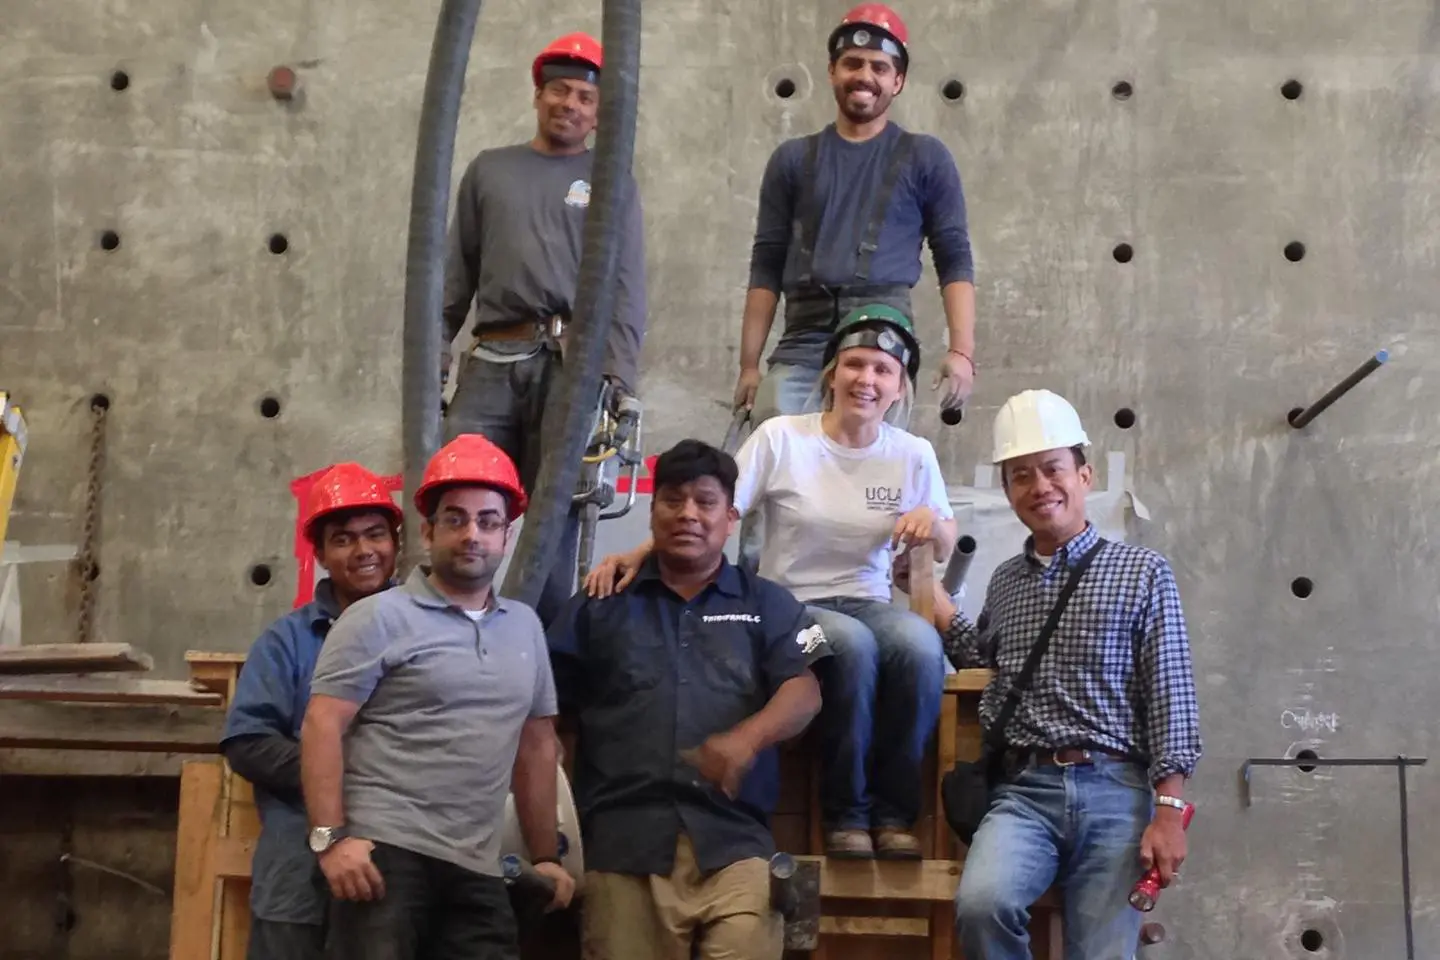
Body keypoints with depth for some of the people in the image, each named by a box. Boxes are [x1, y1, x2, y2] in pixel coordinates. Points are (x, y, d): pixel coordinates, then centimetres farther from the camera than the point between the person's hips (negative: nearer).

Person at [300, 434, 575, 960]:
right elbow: (322, 728, -7)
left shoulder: (525, 626, 15)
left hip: (478, 870, 5)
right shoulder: (379, 617, -2)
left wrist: (545, 856, 17)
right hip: (387, 853, -5)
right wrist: (330, 838, -17)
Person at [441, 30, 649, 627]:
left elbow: (626, 288, 3)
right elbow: (456, 274, 17)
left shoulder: (610, 179, 13)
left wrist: (617, 378, -9)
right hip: (491, 361, 2)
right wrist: (432, 356, 6)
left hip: (571, 364, -2)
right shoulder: (488, 170, 20)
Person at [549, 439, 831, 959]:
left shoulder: (767, 603, 17)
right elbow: (543, 704, 11)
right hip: (624, 843, 1)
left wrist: (747, 739, -18)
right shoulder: (600, 604, 16)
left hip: (735, 841, 0)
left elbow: (804, 693, 3)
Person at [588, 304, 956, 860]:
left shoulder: (914, 455, 6)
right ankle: (845, 815, -15)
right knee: (851, 643, -36)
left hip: (869, 605, 3)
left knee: (921, 645, -32)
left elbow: (945, 549, 16)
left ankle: (894, 813, -13)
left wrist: (933, 522, -9)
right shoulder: (781, 438, -4)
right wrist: (636, 554, -21)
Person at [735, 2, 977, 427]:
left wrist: (962, 351, -7)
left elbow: (954, 260, 6)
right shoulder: (793, 159, 16)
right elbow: (767, 267, 14)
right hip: (801, 347, 2)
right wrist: (749, 364, 7)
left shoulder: (925, 159, 11)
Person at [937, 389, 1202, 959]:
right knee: (982, 902, -26)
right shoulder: (1005, 581, 17)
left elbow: (1170, 697, 0)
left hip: (1113, 790, -2)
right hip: (1023, 789, 2)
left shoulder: (1142, 572, 5)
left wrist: (1168, 811, -9)